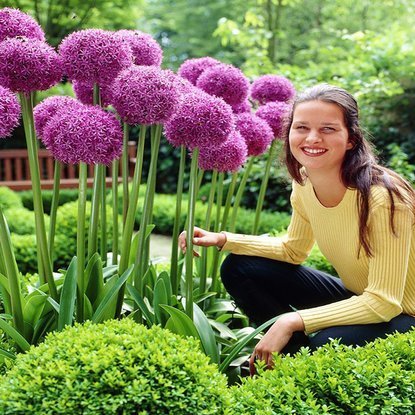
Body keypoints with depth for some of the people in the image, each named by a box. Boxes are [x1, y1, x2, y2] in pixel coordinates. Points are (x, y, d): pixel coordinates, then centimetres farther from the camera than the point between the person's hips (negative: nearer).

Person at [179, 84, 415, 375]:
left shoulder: (383, 197, -29)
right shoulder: (304, 184, -9)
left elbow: (384, 302, -28)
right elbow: (293, 250, 7)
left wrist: (293, 321, -32)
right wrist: (222, 240, -5)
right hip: (355, 298, 6)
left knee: (327, 343, -36)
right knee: (239, 268, -3)